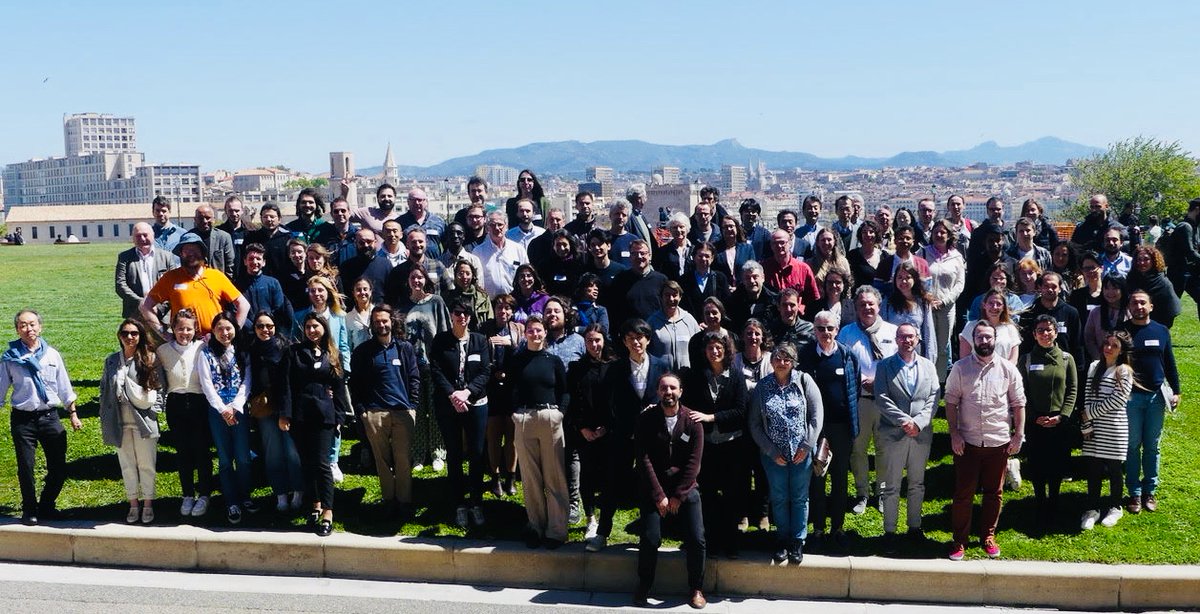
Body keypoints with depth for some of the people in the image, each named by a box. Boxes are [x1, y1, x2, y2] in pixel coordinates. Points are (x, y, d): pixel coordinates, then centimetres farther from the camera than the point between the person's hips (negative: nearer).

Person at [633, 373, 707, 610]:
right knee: (650, 539, -14)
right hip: (653, 488, -1)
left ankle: (696, 588, 11)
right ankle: (644, 586, 10)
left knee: (697, 541, -11)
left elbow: (693, 462, -4)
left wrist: (678, 496, -9)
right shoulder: (646, 419, -3)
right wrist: (659, 495, -12)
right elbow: (644, 460, -7)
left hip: (686, 488, 1)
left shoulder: (692, 421, -2)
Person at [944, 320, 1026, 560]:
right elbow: (951, 402, 0)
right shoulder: (960, 368, 0)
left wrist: (1019, 434, -1)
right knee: (963, 493, 3)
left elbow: (1018, 404, 4)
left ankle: (988, 536, 25)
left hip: (999, 441, 1)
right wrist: (954, 434, -6)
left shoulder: (1008, 369, 1)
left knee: (994, 493, 11)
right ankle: (959, 541, 12)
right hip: (967, 441, -1)